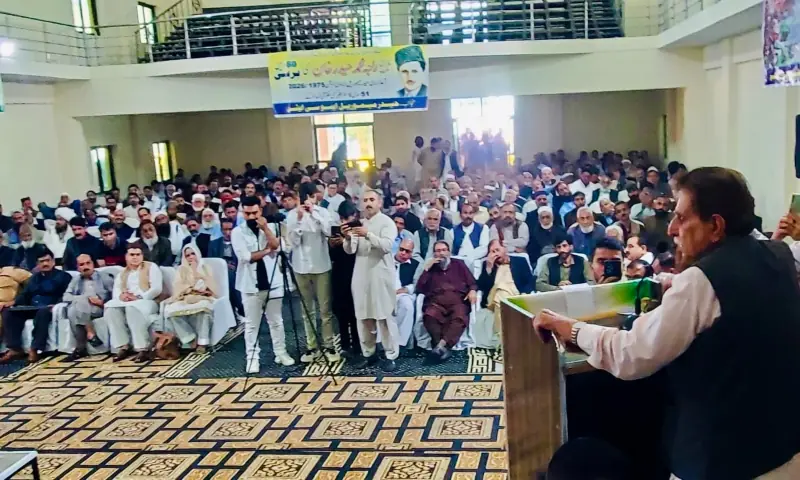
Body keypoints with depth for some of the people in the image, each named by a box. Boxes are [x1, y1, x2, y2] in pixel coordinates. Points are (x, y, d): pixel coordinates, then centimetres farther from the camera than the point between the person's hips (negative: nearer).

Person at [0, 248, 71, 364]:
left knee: (42, 312, -40)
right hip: (31, 309, 7)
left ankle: (35, 350, -39)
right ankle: (15, 349, -22)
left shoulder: (63, 276, 7)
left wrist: (56, 305, -25)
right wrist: (14, 302, -1)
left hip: (48, 308, -6)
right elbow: (25, 294, 21)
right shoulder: (34, 278, 28)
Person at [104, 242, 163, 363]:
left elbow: (157, 289, -8)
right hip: (126, 303, 5)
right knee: (111, 307, -25)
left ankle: (143, 349, -40)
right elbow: (115, 291, 10)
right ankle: (123, 347, -27)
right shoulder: (122, 273, 23)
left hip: (147, 301, -5)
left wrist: (139, 298, -18)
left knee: (132, 308, -38)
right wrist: (121, 296, -15)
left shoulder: (151, 267, 6)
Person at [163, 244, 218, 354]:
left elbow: (213, 289, 1)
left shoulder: (206, 268, 13)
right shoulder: (181, 269, 17)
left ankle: (202, 342, -35)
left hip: (202, 299, -2)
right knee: (169, 310, -33)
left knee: (203, 306, -41)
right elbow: (177, 290, 6)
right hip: (184, 300, 2)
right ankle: (191, 340, -28)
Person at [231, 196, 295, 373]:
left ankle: (280, 353, 21)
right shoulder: (237, 232, -4)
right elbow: (246, 257, -15)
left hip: (272, 282, 2)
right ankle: (252, 357, 11)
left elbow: (277, 246, -12)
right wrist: (267, 250, -9)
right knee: (251, 324, 4)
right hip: (251, 284, -2)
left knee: (276, 321, 11)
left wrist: (265, 228, -18)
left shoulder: (270, 227, 4)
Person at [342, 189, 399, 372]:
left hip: (381, 274, -5)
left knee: (385, 316, -3)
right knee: (363, 315, 9)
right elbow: (350, 250, 5)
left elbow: (387, 245, -17)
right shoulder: (358, 223, 13)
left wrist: (368, 235, -31)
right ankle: (368, 353, 19)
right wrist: (348, 239, -17)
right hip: (361, 275, 5)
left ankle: (391, 355, 3)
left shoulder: (387, 222, -2)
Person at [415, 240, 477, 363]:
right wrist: (426, 269, 5)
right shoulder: (430, 267, 22)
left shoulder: (458, 264, 23)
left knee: (460, 317, -36)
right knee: (429, 315, -35)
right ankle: (443, 348, -33)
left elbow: (472, 282, 17)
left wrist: (473, 290, -6)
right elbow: (419, 289, 12)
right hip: (436, 302, 1)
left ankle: (440, 346, -45)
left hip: (457, 300, 0)